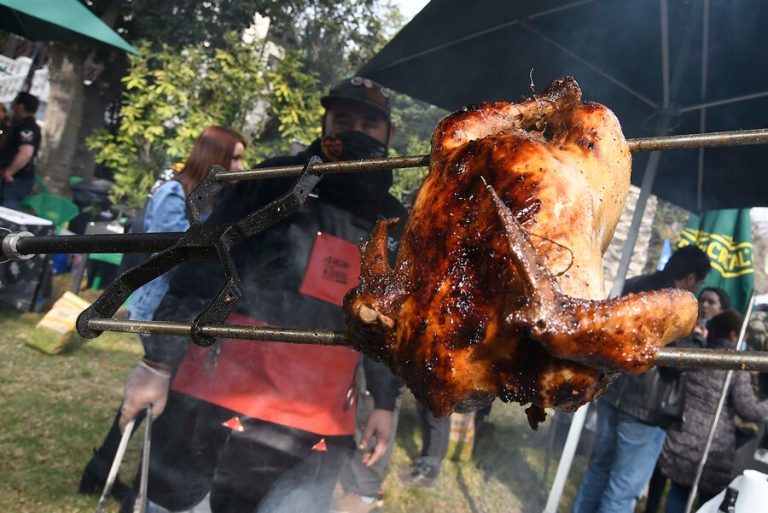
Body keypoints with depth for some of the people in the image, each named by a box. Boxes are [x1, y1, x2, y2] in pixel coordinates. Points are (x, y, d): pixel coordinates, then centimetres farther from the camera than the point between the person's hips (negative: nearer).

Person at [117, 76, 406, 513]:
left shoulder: (396, 225, 8)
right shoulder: (279, 182, -3)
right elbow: (202, 269, -4)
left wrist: (385, 403, 13)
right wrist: (158, 362, -6)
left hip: (317, 423, 2)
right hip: (215, 397, -2)